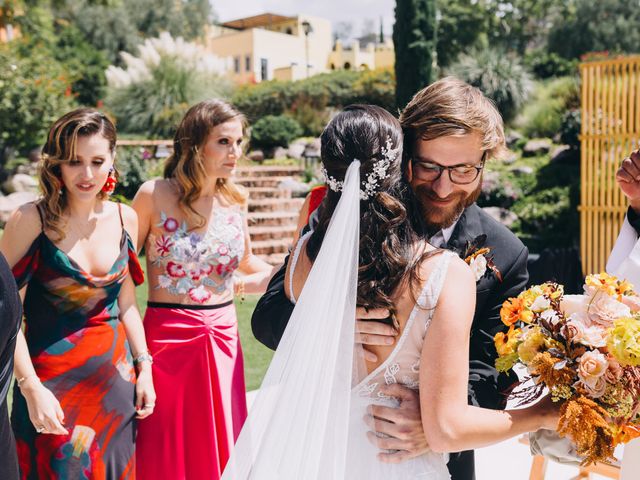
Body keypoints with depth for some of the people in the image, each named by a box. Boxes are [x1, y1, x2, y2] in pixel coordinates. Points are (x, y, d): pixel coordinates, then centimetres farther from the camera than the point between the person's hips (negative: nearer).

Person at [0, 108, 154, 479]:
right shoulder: (31, 220, -13)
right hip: (53, 379, -4)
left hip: (118, 378, 4)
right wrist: (31, 388, -17)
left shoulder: (125, 218, 1)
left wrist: (144, 368, 5)